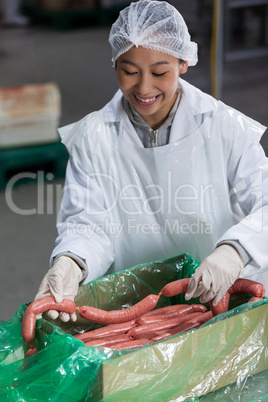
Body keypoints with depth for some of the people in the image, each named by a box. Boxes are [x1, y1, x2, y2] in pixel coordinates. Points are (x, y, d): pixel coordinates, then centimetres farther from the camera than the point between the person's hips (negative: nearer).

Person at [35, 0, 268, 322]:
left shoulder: (225, 128, -4)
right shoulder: (92, 137, 0)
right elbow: (88, 223, -4)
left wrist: (234, 251, -33)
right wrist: (70, 263, -29)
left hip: (221, 296, -1)